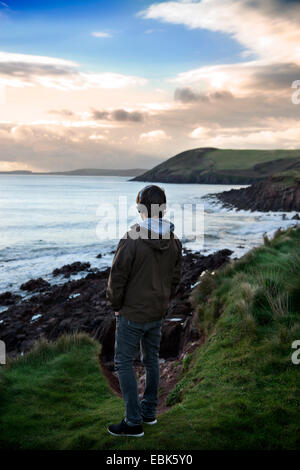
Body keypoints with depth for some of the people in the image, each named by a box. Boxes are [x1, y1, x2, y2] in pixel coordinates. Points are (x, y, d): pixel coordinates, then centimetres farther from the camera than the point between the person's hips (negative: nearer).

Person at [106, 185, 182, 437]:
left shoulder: (132, 239, -22)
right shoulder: (174, 241, -1)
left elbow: (117, 278, -16)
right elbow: (175, 278, 8)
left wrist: (116, 306, -1)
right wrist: (162, 302, 17)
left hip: (132, 315, -6)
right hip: (158, 314, 7)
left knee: (124, 363, 4)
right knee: (152, 360, 19)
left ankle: (134, 422, 7)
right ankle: (149, 412, 32)